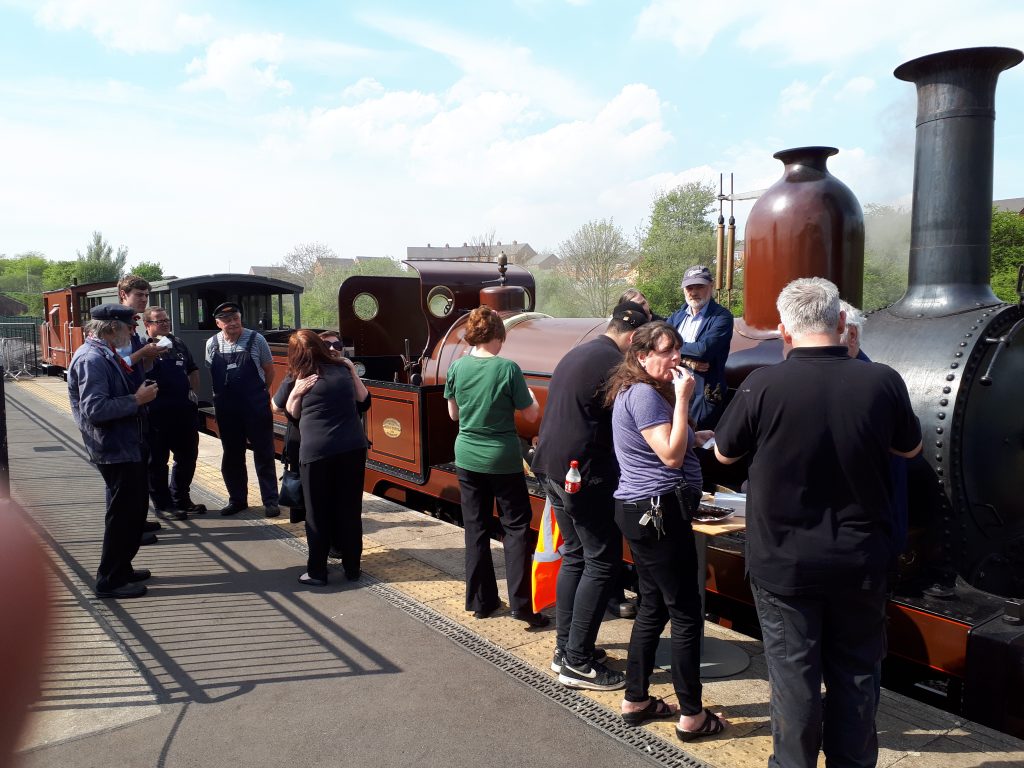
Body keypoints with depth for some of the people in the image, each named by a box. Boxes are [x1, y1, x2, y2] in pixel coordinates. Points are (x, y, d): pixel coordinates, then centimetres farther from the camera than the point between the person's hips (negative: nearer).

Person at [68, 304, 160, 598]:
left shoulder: (105, 354, 12)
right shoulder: (92, 359, -20)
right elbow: (95, 409, -27)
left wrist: (139, 392, 7)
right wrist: (137, 400, -20)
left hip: (127, 445, 11)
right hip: (115, 449, -11)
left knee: (135, 508, 19)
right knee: (123, 513, -2)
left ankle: (121, 568, 32)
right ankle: (109, 580, 10)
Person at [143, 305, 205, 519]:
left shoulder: (178, 343, 12)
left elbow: (193, 369, 23)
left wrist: (194, 392, 10)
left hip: (184, 411, 7)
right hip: (157, 414, -7)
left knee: (188, 457, 16)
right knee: (157, 461, 6)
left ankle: (181, 499, 31)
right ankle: (163, 503, 18)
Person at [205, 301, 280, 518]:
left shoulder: (256, 339, -7)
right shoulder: (211, 345, 1)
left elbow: (269, 370, 5)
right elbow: (211, 374, 14)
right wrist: (222, 395, 11)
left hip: (256, 406, -3)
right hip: (226, 408, 3)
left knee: (264, 453, 3)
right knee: (231, 455, 12)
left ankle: (270, 500, 11)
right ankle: (237, 499, 25)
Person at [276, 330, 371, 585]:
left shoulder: (297, 379, -1)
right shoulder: (342, 368, 7)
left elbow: (292, 414, 11)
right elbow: (364, 401, 17)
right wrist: (353, 371, 15)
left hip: (316, 451, -3)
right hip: (353, 448, 3)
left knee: (317, 513, 9)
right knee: (350, 510, 11)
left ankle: (317, 572, 15)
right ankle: (352, 568, 21)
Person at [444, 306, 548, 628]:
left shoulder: (457, 367, -3)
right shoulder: (508, 368, -14)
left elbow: (453, 413, 8)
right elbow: (531, 414, -7)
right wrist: (529, 393, 12)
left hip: (467, 458, 4)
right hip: (503, 459, -4)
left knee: (475, 528, 12)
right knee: (516, 526, 6)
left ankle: (480, 601, 20)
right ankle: (521, 603, 1)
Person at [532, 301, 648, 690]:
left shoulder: (576, 354, 16)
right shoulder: (614, 363, -13)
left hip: (552, 469, 10)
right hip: (584, 475, -10)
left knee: (574, 556, 18)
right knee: (602, 564, -1)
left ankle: (564, 648, 24)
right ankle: (577, 662, 3)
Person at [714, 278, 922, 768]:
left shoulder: (764, 385, -18)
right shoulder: (883, 382, -11)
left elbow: (724, 453, -1)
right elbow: (910, 449, 9)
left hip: (784, 562, -2)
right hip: (860, 561, 3)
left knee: (794, 674, 11)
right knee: (854, 672, 18)